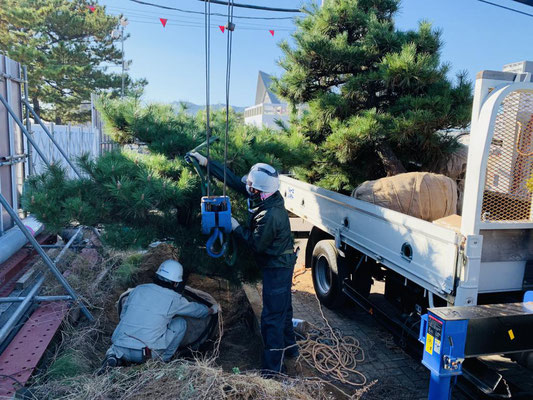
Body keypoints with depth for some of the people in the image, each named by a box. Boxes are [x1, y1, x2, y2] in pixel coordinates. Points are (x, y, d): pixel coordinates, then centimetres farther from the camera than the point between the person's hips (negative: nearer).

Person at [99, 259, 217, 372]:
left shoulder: (138, 289, 9)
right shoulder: (174, 299, 0)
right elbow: (196, 309, 19)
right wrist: (212, 310, 38)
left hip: (120, 349, 3)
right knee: (180, 323, 10)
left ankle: (114, 355, 9)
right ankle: (163, 360, 12)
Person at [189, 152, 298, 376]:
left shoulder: (269, 216, -33)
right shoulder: (270, 197, -6)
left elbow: (256, 245, -22)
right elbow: (234, 180, 0)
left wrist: (236, 227, -13)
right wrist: (207, 163, 1)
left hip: (277, 268, -10)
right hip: (282, 263, 10)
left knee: (272, 317, -1)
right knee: (282, 308, 25)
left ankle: (273, 368, 10)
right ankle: (289, 347, 44)